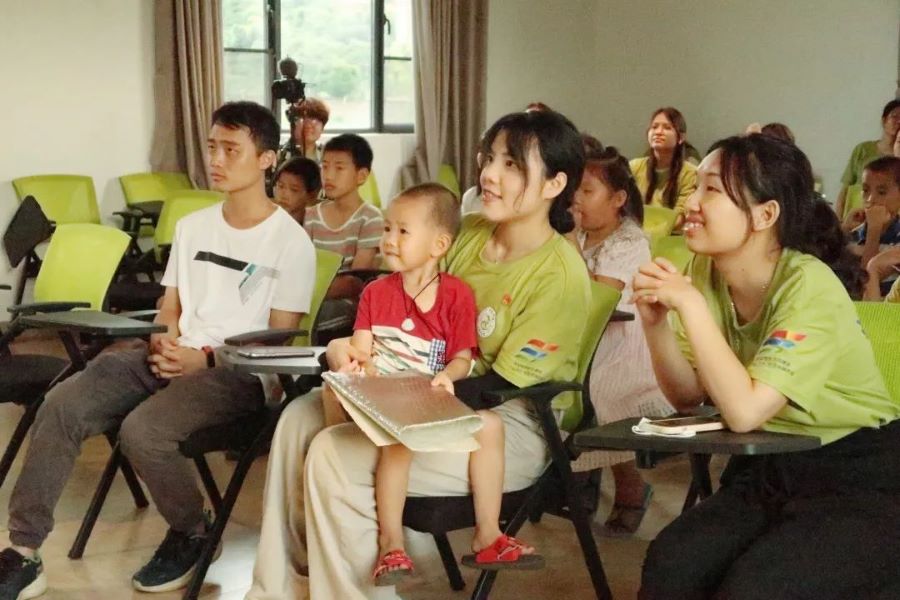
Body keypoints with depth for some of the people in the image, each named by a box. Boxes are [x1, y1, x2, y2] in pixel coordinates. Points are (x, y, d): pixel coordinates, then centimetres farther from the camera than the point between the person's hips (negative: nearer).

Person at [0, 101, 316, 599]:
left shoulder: (291, 242, -4)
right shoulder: (192, 225, 17)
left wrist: (206, 359, -17)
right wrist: (162, 342, -5)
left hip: (237, 371, -6)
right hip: (172, 356, 6)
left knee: (142, 430, -32)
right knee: (62, 405, -17)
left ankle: (191, 532, -1)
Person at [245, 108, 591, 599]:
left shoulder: (561, 274, -18)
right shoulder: (468, 232, 4)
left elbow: (500, 385, -20)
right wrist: (350, 346, -11)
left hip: (510, 428, -8)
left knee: (334, 457, -22)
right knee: (300, 418, -3)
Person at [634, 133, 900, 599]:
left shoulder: (809, 288, -22)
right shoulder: (706, 273, -1)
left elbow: (745, 411, -30)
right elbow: (688, 396, 1)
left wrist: (690, 304, -28)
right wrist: (656, 322, -15)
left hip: (858, 479, -5)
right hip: (768, 470, 6)